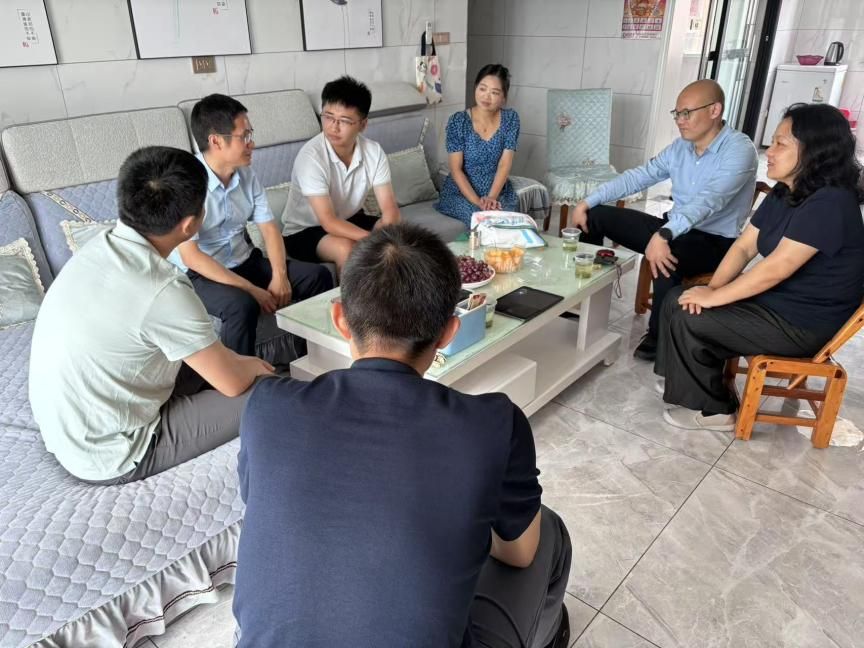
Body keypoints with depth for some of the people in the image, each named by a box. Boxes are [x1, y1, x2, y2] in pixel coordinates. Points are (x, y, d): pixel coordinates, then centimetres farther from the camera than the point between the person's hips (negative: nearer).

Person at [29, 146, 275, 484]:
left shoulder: (100, 247, -4)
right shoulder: (162, 292, -30)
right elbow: (232, 383, -17)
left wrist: (240, 362, 10)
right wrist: (253, 366, 4)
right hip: (109, 459, -8)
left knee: (206, 361, 20)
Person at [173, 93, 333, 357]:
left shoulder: (246, 174, 0)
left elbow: (268, 226, 3)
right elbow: (190, 256, -24)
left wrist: (280, 276, -15)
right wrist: (251, 289, -27)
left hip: (245, 261, 7)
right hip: (199, 274, -6)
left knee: (318, 276, -6)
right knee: (242, 305, -37)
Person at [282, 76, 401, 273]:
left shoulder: (374, 151, -13)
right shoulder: (311, 156, -28)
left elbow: (390, 208, -15)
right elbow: (329, 222, -31)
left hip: (349, 221, 5)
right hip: (304, 231, -5)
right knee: (346, 249, -33)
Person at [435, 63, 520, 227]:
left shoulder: (510, 119, -2)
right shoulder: (458, 121, -10)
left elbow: (505, 164, -8)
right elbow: (456, 169, -12)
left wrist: (491, 197, -22)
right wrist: (477, 201, -22)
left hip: (499, 192, 3)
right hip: (461, 193, -2)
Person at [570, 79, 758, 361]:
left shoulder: (739, 150, -19)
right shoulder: (680, 146, 4)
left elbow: (707, 201, -35)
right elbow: (637, 177, 4)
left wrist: (663, 235, -49)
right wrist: (587, 202, -6)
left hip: (715, 241, -7)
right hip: (674, 229, 7)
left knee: (666, 258, -41)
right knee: (595, 215, 1)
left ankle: (659, 335, -14)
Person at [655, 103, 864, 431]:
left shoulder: (829, 204, -24)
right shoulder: (784, 193, 5)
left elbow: (776, 269, -28)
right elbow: (744, 246, 2)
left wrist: (714, 297, -21)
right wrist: (712, 287, -13)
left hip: (803, 324, -9)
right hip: (774, 302, 9)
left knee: (688, 319, -16)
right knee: (677, 300, 1)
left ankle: (713, 409, 3)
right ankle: (692, 384, 15)